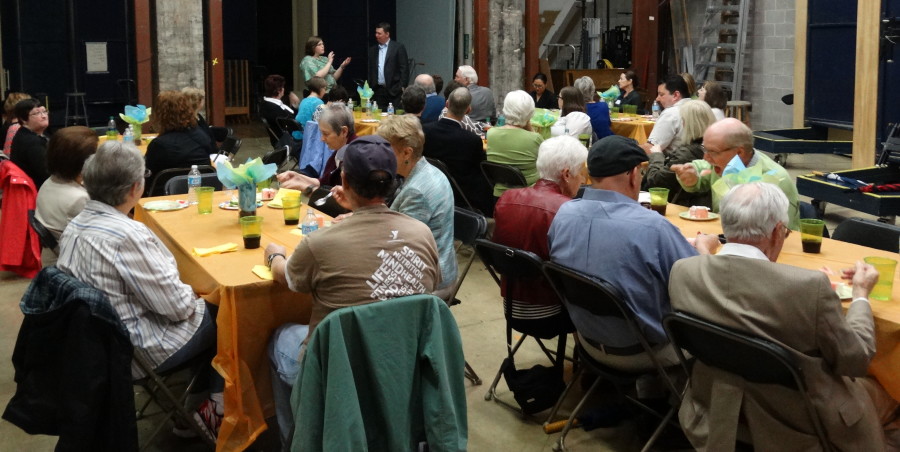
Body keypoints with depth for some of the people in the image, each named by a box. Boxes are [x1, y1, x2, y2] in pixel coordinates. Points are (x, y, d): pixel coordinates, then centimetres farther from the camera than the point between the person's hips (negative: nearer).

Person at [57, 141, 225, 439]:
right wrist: (191, 297, -3)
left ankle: (193, 404, 29)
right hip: (143, 349, -9)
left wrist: (184, 295, 9)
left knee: (202, 306, 23)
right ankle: (216, 408, 28)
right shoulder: (128, 235, -30)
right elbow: (177, 306, -24)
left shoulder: (75, 226, -2)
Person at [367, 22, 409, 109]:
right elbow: (370, 71, 15)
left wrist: (402, 88, -10)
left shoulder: (398, 48, -1)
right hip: (378, 91, 4)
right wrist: (369, 90, 9)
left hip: (394, 92, -4)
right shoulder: (372, 50, 13)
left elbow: (404, 69, -4)